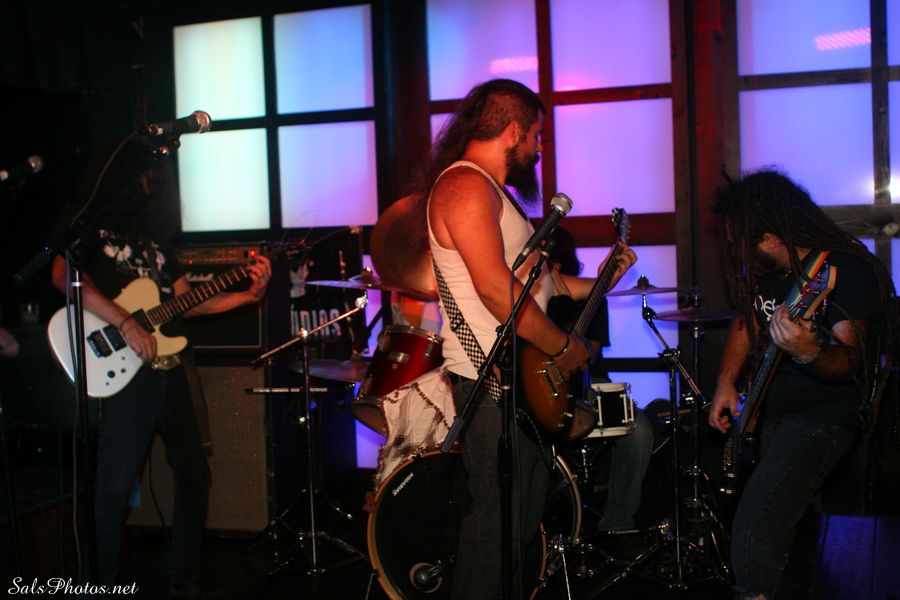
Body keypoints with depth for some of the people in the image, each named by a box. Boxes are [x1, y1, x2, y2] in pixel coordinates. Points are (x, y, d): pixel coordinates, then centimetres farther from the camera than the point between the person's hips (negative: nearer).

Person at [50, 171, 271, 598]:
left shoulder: (155, 242, 23)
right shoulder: (90, 232, 3)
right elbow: (63, 275, -17)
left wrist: (250, 295, 8)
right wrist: (125, 322, -25)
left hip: (176, 369, 7)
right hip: (125, 371, -7)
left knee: (194, 474, 9)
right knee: (116, 484, -4)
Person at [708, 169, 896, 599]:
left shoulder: (847, 270, -20)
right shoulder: (765, 269, 1)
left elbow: (849, 360, -24)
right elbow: (747, 321, 17)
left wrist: (809, 353, -46)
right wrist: (726, 382, 5)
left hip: (821, 417, -8)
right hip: (772, 410, 8)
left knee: (753, 539, -22)